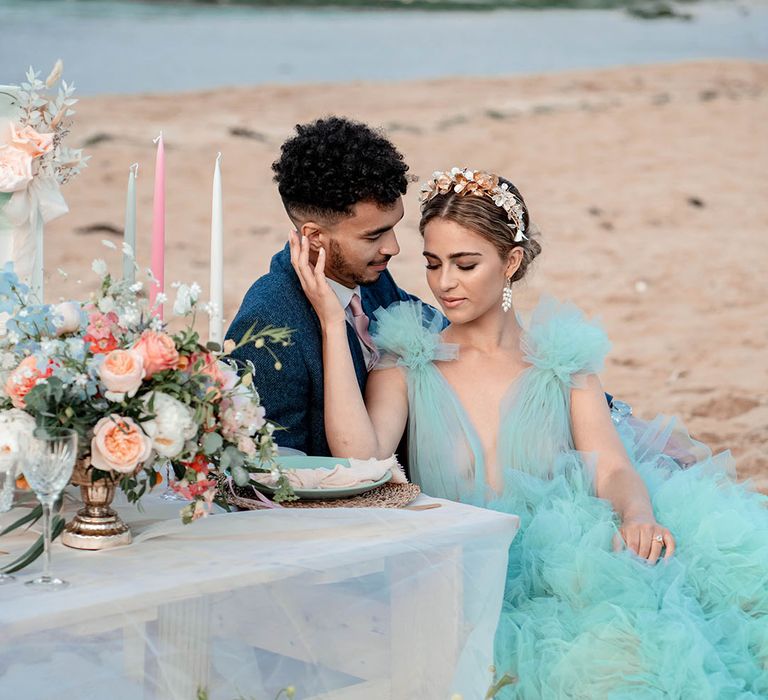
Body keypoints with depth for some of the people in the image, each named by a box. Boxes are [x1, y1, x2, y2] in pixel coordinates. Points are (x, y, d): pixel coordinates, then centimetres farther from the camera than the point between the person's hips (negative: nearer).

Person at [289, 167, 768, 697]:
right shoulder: (408, 364, 9)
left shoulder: (560, 359, 14)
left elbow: (613, 469, 2)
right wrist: (332, 320, -7)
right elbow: (361, 459, -9)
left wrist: (637, 515, -23)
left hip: (565, 559, 3)